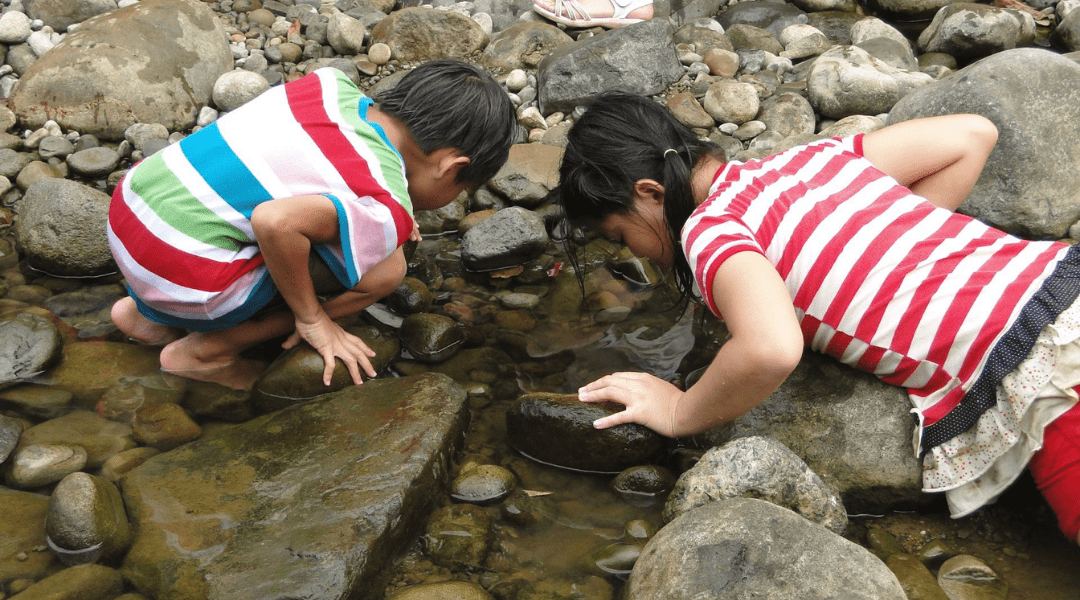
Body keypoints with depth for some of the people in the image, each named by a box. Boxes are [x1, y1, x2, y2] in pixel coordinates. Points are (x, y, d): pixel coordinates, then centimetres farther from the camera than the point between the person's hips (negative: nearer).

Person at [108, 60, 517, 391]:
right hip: (183, 278, -8)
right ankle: (204, 353, 3)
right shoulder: (385, 209, -18)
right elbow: (276, 223, -32)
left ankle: (149, 315, 21)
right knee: (385, 269, -7)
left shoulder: (337, 86, 5)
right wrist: (311, 317, -14)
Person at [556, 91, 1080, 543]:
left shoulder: (710, 228, -9)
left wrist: (678, 412, -9)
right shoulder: (806, 159, 14)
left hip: (1034, 372, -8)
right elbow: (971, 134, 17)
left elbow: (771, 349, -29)